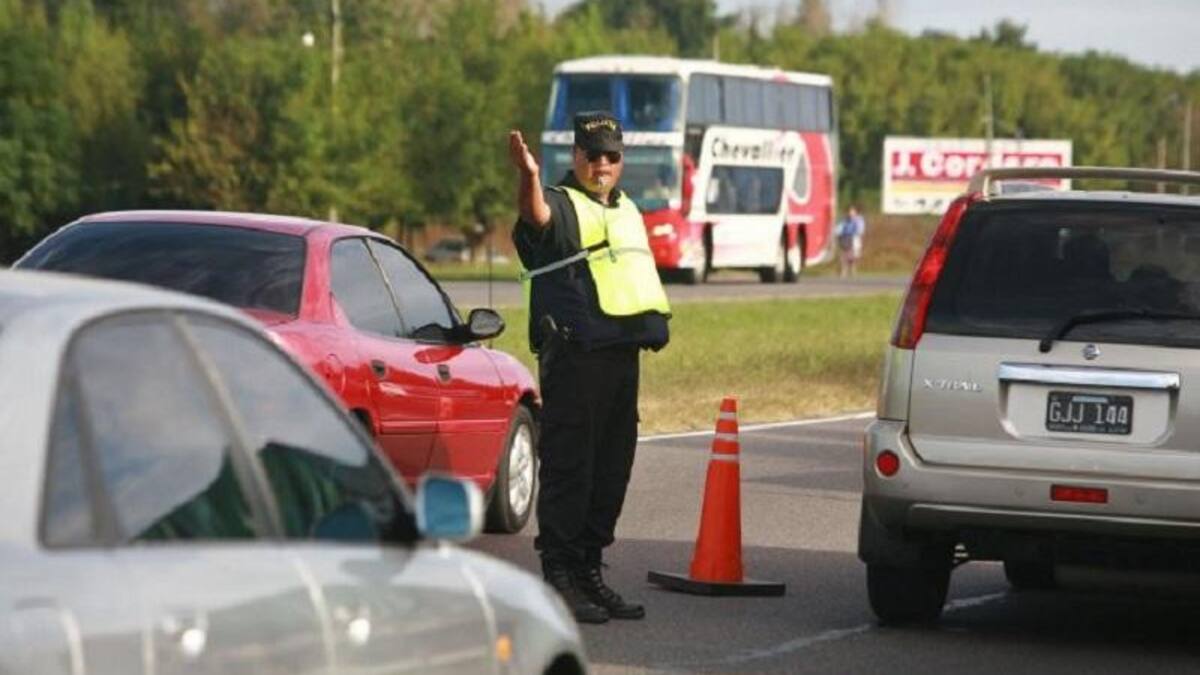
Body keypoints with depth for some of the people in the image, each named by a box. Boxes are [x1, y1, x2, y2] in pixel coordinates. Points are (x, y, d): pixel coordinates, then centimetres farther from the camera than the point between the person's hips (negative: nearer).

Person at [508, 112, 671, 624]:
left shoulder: (627, 211, 21)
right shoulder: (563, 206, -5)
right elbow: (537, 217, -31)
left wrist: (653, 328, 28)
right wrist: (529, 179, -51)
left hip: (622, 356, 8)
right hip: (574, 357, -8)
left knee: (611, 470, 11)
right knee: (568, 467, -8)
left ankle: (590, 572, 19)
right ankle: (559, 578, -6)